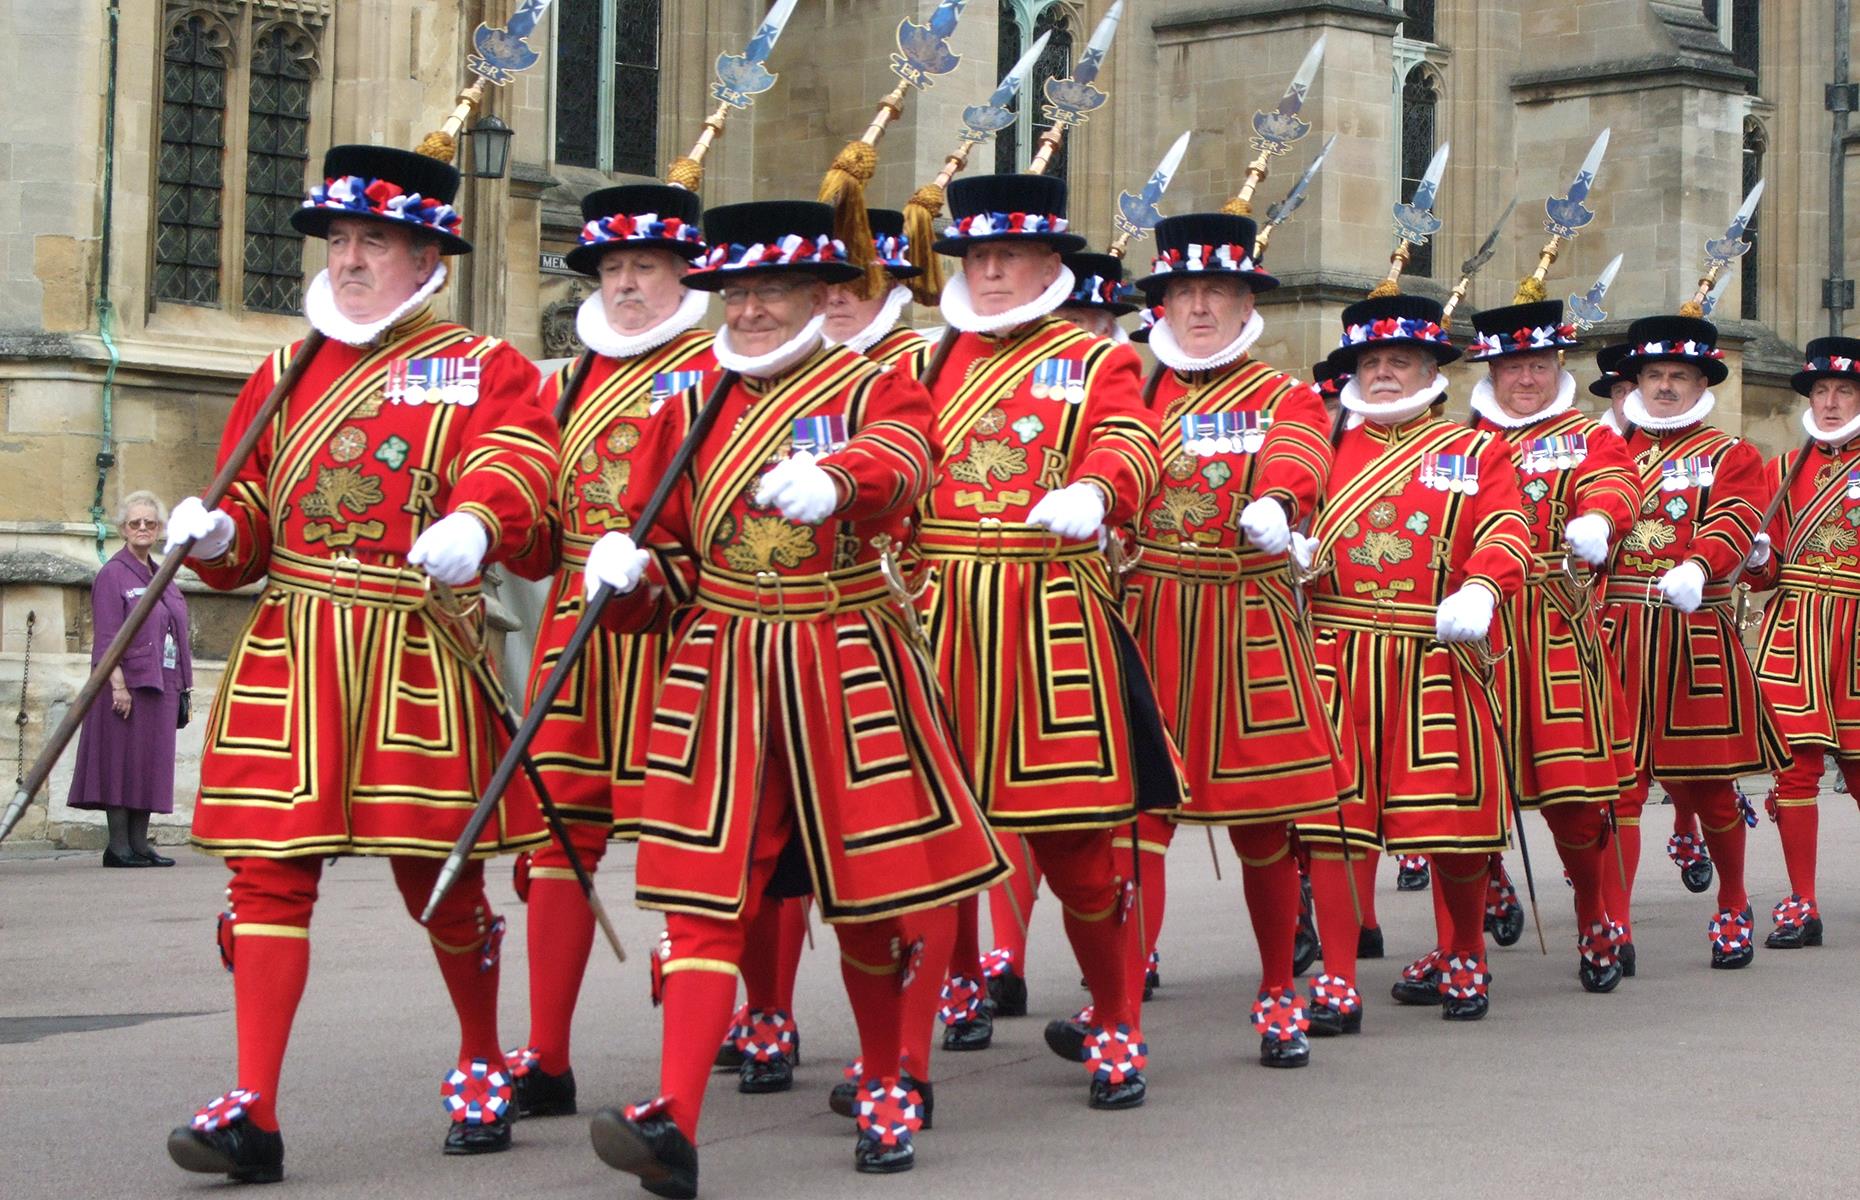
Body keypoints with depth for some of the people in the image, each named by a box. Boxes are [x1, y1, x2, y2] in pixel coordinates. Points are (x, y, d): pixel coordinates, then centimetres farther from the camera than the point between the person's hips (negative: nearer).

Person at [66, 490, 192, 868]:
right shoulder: (113, 575, -5)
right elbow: (106, 638, -12)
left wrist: (183, 684, 14)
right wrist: (118, 685, -19)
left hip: (161, 682, 7)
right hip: (129, 683, -7)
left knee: (151, 762, 7)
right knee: (124, 760, -6)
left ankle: (139, 843, 11)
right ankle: (119, 846, -4)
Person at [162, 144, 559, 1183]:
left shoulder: (485, 369, 3)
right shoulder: (286, 373, 15)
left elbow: (514, 466, -17)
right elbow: (249, 518, 17)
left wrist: (475, 524, -38)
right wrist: (212, 534, -6)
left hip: (418, 655, -3)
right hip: (290, 653, 3)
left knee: (439, 872, 6)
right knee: (271, 864, -4)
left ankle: (484, 1065, 29)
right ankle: (254, 1110, -4)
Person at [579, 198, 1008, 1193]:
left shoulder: (874, 390, 0)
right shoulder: (691, 411, 11)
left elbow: (901, 457, -25)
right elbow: (668, 552, 14)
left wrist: (831, 478, -47)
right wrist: (627, 572, -10)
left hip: (848, 672, -2)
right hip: (719, 678, 2)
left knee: (870, 891, 9)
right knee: (704, 896, -6)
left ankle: (886, 1087, 30)